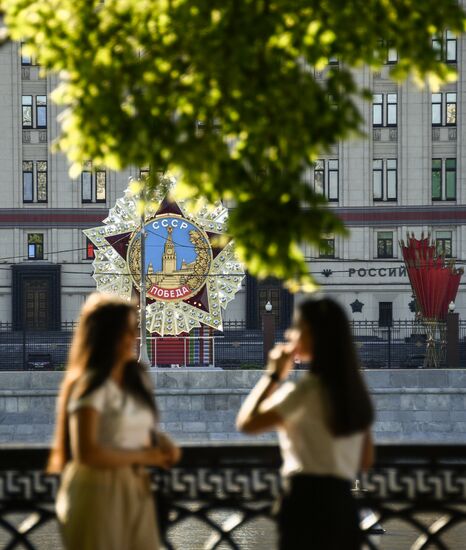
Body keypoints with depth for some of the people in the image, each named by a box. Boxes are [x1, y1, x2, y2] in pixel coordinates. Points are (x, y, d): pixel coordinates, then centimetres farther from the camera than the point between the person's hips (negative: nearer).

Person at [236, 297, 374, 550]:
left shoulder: (306, 388, -11)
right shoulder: (350, 387, 14)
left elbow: (246, 422, -12)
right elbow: (366, 459, 18)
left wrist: (273, 374, -4)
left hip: (308, 503, -8)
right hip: (342, 505, 8)